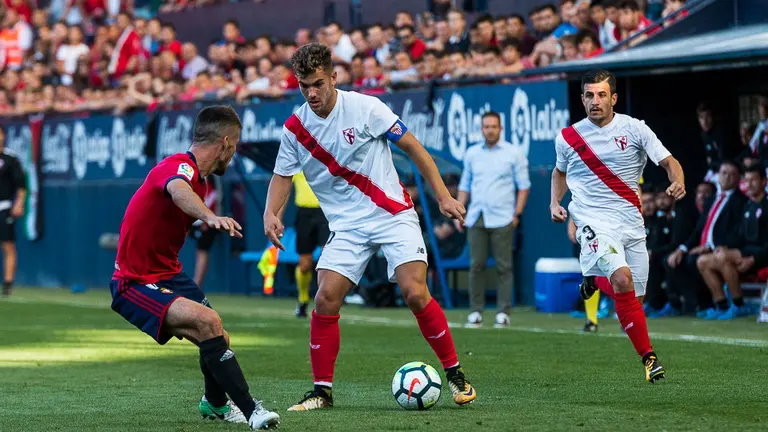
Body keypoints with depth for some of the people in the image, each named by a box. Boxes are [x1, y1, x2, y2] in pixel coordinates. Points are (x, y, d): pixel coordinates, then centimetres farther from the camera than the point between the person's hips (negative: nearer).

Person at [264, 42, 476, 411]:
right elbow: (283, 176, 13)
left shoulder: (364, 108, -10)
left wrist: (443, 195, -5)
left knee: (415, 293, -16)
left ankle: (455, 374, 1)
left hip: (393, 215, -3)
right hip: (347, 225, 3)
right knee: (325, 301, -12)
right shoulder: (295, 127, 0)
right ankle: (322, 391, 1)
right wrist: (271, 214, -7)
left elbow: (411, 146, -3)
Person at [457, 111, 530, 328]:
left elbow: (523, 185, 3)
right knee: (476, 265, 1)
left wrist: (517, 213, -6)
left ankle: (503, 313, -1)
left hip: (502, 219, -3)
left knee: (504, 267, -4)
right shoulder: (472, 153, 13)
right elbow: (464, 185, 18)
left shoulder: (514, 153, 2)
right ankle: (475, 312, 5)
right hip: (476, 218, 3)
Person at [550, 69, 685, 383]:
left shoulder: (634, 129, 0)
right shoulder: (568, 138, 4)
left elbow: (668, 161, -2)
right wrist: (555, 203, 8)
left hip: (632, 223, 2)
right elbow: (560, 171, 24)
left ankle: (594, 281, 38)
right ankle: (648, 357, -19)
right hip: (595, 223, -2)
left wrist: (678, 181, -24)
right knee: (622, 280, -27)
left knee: (633, 297, 4)